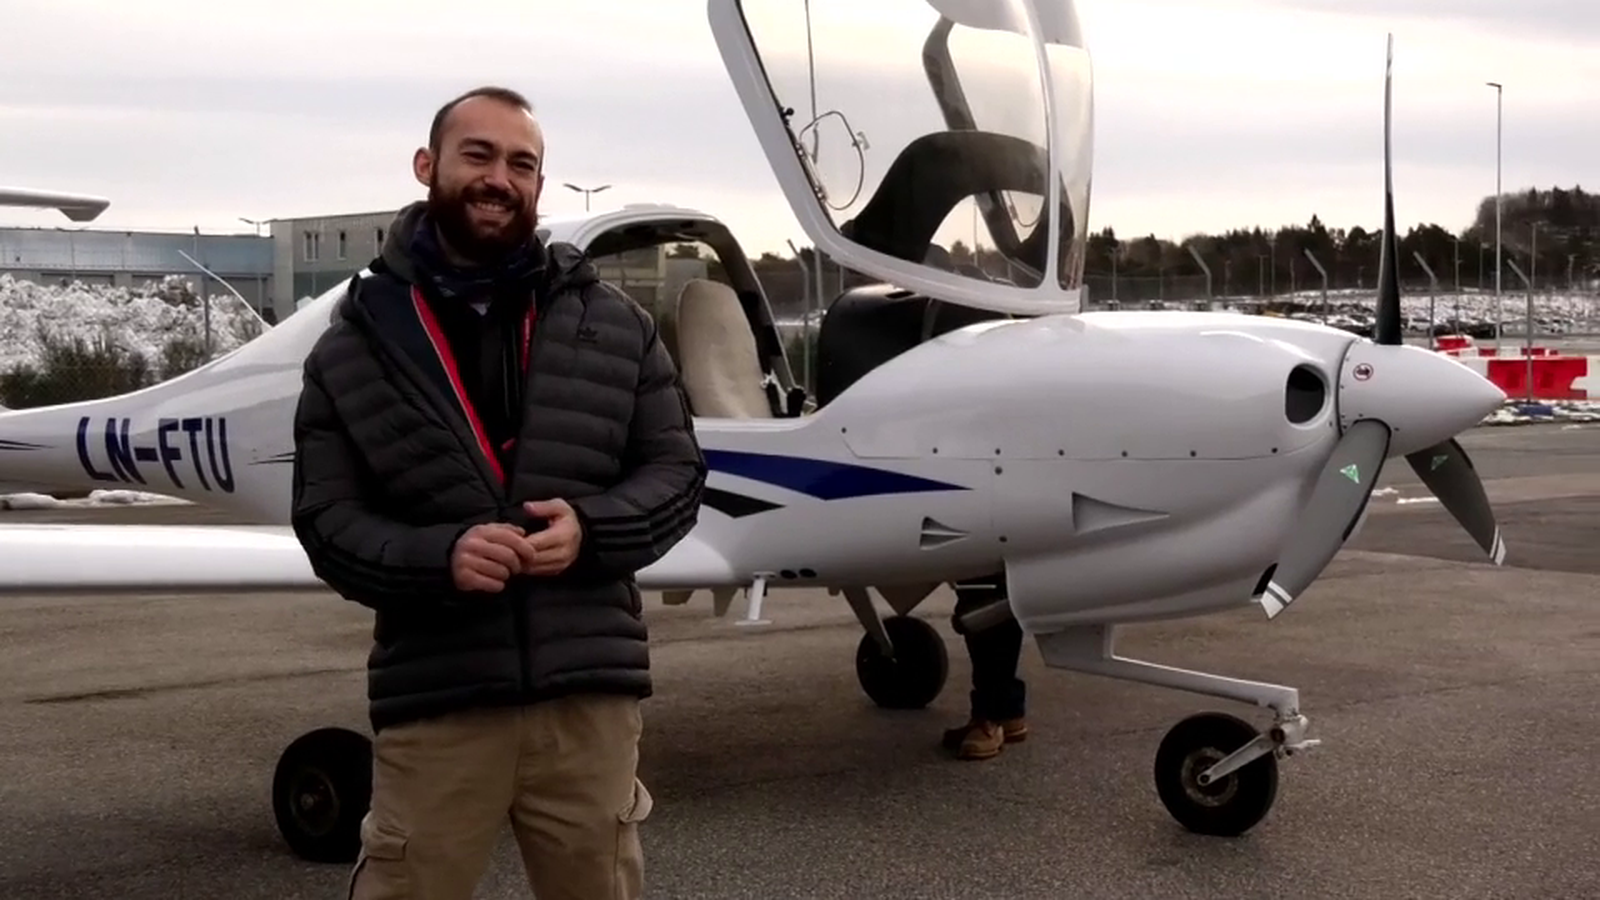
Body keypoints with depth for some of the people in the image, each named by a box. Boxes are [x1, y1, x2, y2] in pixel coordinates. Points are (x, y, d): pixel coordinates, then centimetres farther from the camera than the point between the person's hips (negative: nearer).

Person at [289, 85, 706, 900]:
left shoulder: (613, 324, 8)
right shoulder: (353, 347, 3)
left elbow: (676, 472, 8)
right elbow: (326, 521, 0)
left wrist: (590, 528, -12)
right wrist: (438, 556, -19)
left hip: (588, 692, 2)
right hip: (434, 702, -1)